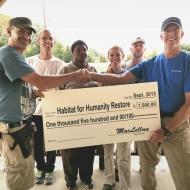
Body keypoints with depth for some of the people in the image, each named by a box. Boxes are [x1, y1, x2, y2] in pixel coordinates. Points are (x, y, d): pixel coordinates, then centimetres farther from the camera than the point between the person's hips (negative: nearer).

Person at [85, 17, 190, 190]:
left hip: (176, 124, -3)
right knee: (146, 166, 18)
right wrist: (92, 76, -18)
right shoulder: (149, 64, 7)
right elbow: (121, 79, -5)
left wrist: (167, 130, -17)